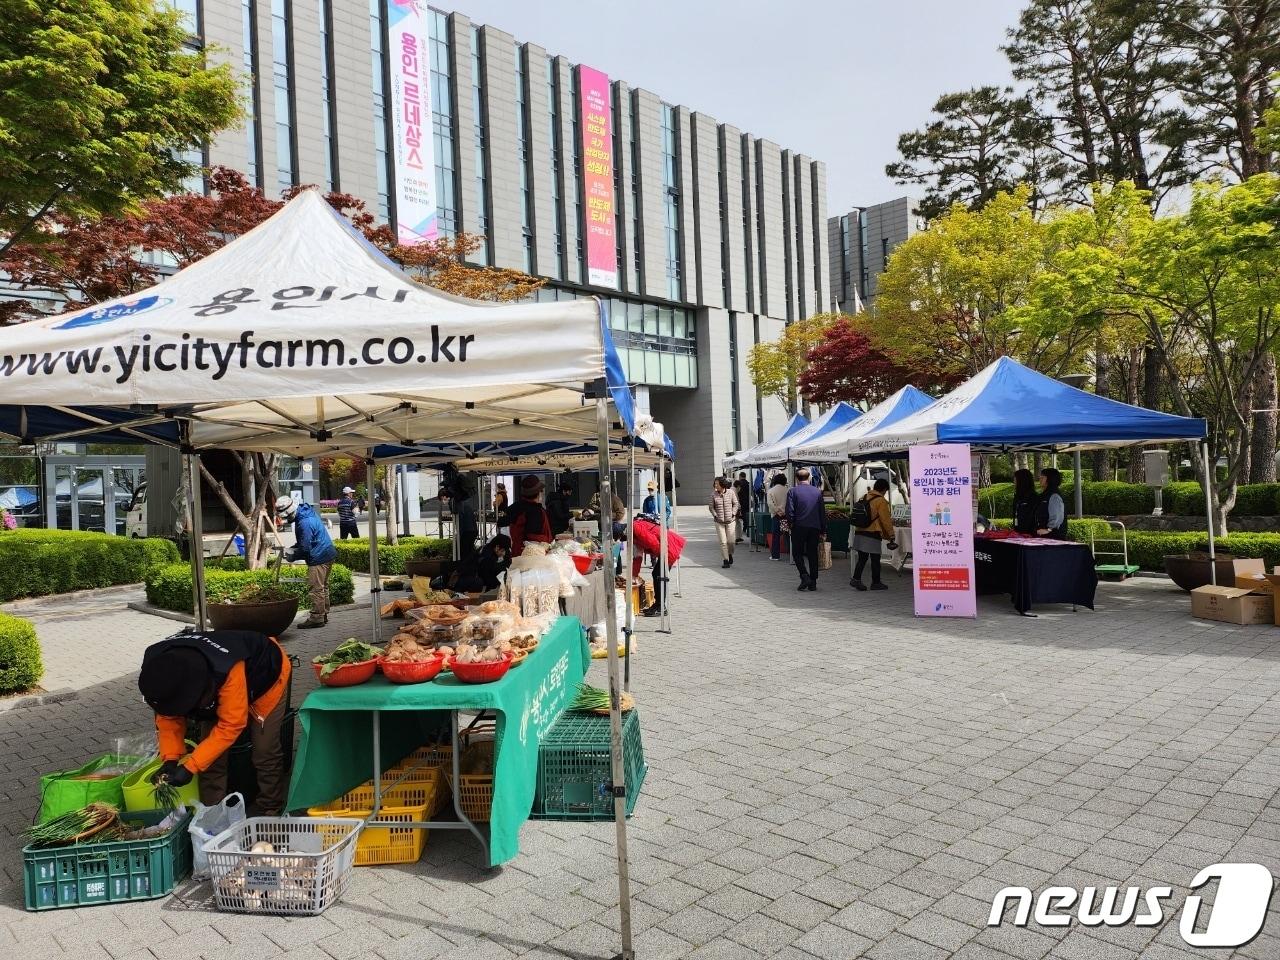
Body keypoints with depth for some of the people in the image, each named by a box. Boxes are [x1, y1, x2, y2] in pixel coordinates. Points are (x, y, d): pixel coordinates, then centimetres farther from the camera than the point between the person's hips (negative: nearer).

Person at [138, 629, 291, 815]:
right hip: (215, 684, 5)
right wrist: (170, 758, -25)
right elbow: (168, 717, -14)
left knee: (264, 751, -5)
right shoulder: (155, 666, -29)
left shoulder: (229, 671, -48)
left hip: (266, 674, -5)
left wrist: (190, 767, -39)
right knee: (210, 756, -3)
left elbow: (231, 725, -38)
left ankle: (269, 812, 12)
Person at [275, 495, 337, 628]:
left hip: (318, 558, -11)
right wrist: (292, 548, 10)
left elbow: (305, 549, -19)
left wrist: (292, 557, -4)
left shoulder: (304, 522, -24)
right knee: (323, 587, 17)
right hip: (327, 554, 11)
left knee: (316, 588, -4)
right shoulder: (307, 511, 8)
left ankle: (316, 618, 1)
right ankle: (323, 615, 26)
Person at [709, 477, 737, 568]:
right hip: (719, 521, 0)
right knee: (722, 542, -3)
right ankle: (725, 560, 5)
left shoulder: (731, 492, -2)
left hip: (730, 520, 0)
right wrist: (715, 515, -7)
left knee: (730, 541, 1)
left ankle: (730, 554, 30)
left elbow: (735, 504, 6)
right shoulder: (714, 494, -2)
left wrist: (733, 514, -5)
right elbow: (711, 506, 5)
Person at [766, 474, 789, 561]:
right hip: (786, 515, 1)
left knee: (775, 536, 5)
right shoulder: (787, 490, -1)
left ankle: (775, 555, 5)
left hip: (776, 515, -1)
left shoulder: (771, 491, -3)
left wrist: (777, 511, -6)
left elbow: (770, 503, -12)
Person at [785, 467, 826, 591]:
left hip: (799, 527, -3)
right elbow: (822, 512, 7)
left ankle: (805, 576, -9)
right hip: (815, 528, 3)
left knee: (797, 553, 9)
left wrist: (790, 524, 6)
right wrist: (823, 531, 12)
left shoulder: (792, 491, -4)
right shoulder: (817, 491, 5)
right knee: (813, 554, 9)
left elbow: (790, 511, -11)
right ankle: (813, 583, 10)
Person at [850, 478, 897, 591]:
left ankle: (856, 579, 3)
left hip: (859, 532, 7)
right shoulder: (881, 501, -9)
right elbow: (886, 520, -9)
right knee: (875, 559, 3)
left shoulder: (864, 497, 12)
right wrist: (891, 535, -1)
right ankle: (876, 583, 10)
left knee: (862, 558, 11)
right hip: (873, 535, -7)